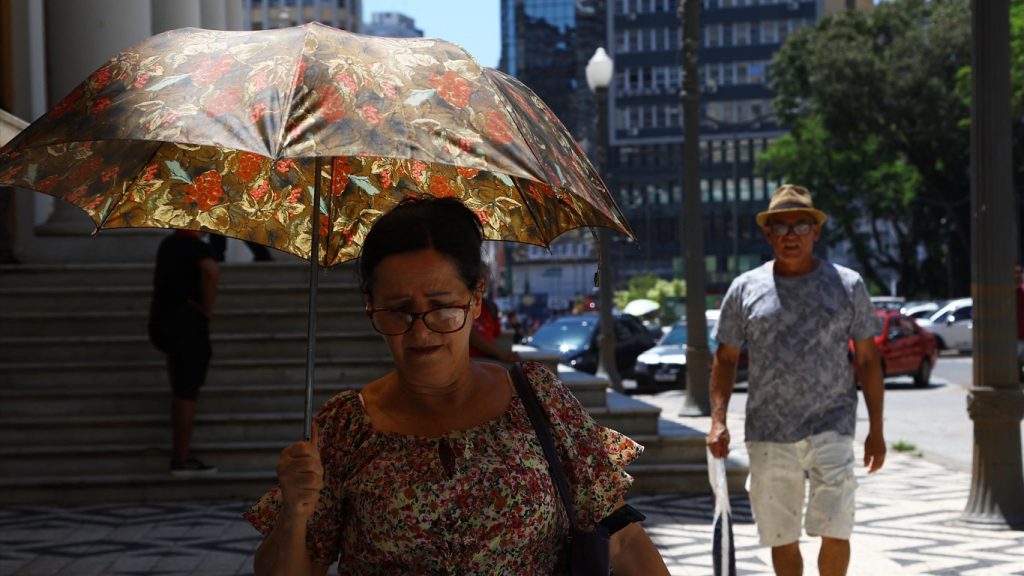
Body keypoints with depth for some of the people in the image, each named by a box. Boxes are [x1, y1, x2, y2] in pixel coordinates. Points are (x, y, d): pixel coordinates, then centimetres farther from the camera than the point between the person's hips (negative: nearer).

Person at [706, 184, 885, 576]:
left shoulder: (847, 285, 5)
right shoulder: (745, 289, 6)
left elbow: (867, 360, 8)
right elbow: (725, 358, 11)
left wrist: (876, 430, 5)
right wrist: (718, 420, -1)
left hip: (830, 426, -1)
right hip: (767, 434, 2)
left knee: (835, 531, -11)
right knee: (781, 539, 7)